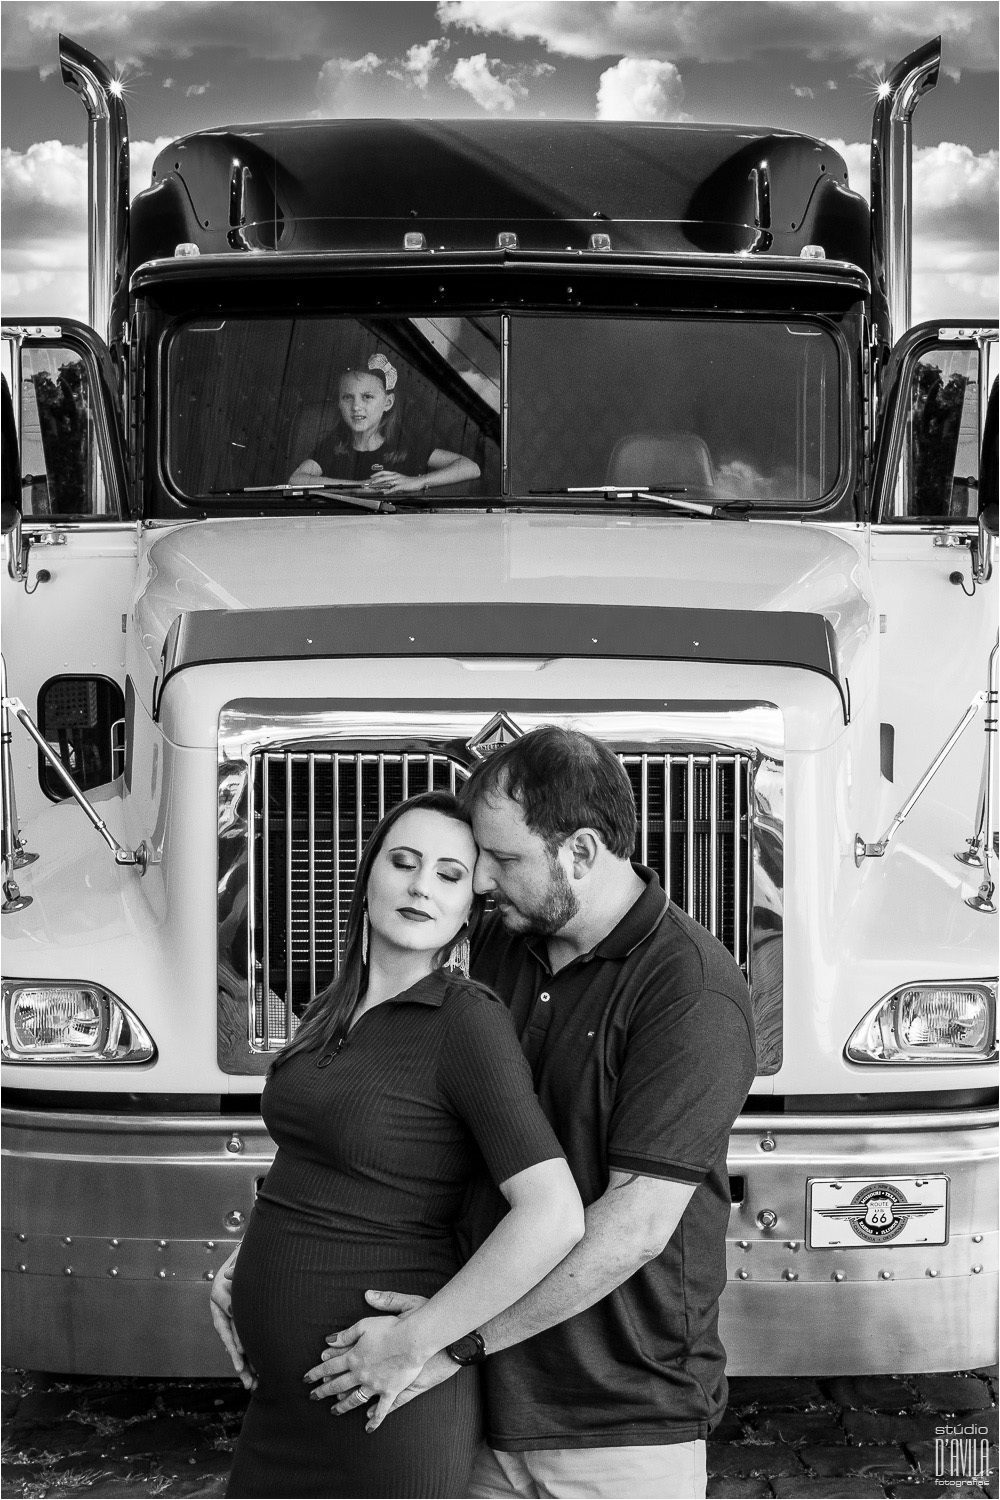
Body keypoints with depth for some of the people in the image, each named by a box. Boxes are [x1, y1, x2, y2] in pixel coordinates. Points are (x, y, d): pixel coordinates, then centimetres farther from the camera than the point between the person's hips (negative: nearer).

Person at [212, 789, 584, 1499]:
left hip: (379, 1396, -7)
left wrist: (413, 1342, -21)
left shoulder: (468, 1022, -16)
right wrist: (247, 1257, 9)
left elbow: (554, 1216, -26)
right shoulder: (336, 1013, 8)